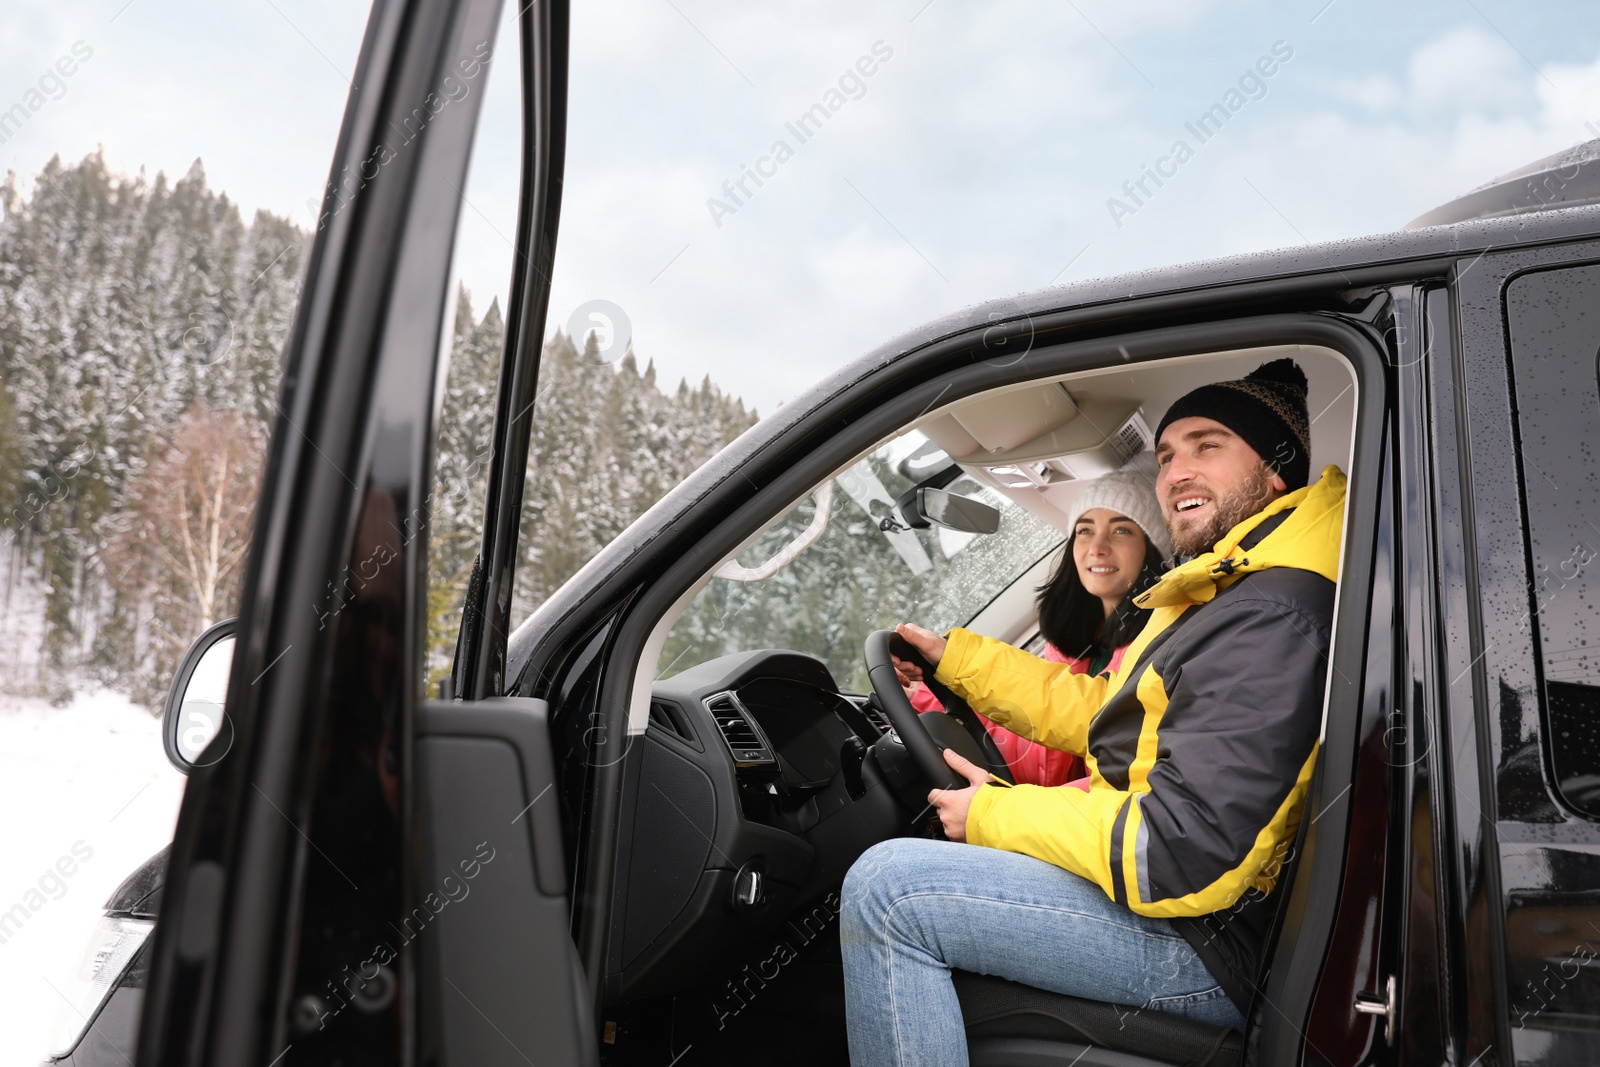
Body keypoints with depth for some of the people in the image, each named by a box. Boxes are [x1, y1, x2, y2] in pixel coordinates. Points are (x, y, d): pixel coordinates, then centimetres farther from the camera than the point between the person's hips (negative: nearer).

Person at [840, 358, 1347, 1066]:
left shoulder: (1270, 618, -23)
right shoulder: (1224, 596, 13)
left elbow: (1184, 856, -28)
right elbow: (1106, 714, 22)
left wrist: (997, 815, -15)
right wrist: (960, 660, 18)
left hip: (1213, 951, -11)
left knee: (889, 887, -19)